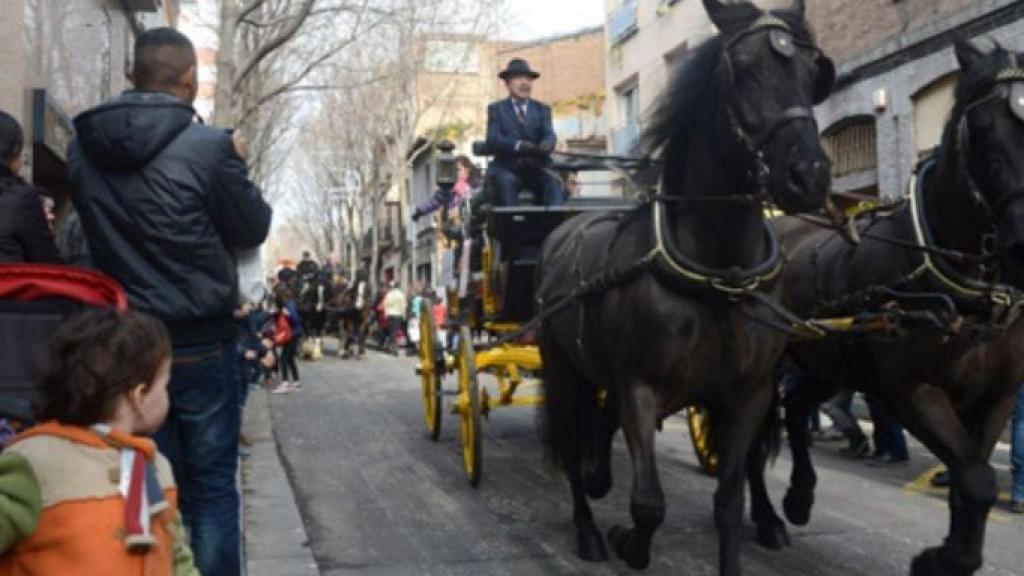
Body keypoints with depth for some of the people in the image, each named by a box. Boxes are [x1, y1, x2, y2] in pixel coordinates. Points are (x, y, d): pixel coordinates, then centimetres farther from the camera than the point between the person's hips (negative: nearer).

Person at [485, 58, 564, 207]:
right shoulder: (496, 108, 12)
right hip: (506, 168, -2)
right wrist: (518, 146, -26)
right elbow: (492, 139, -5)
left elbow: (549, 135, 1)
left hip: (535, 169, 2)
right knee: (507, 181, -34)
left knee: (553, 182, -28)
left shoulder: (542, 109, 19)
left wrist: (546, 146, -26)